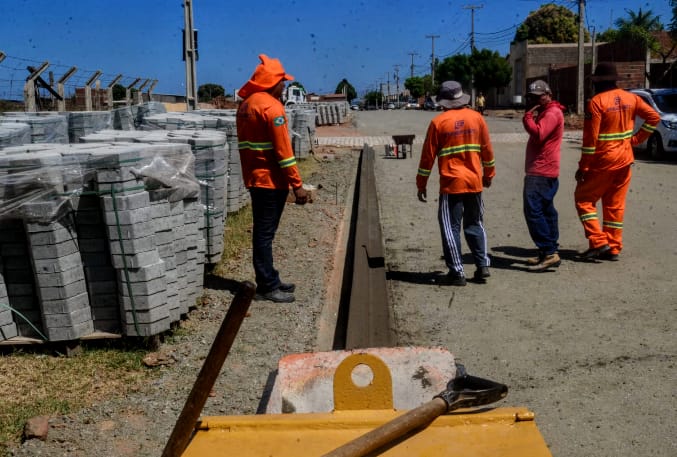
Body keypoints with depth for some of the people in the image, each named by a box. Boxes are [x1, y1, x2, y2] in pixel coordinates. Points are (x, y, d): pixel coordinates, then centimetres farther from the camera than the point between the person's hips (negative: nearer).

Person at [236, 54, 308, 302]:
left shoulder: (246, 104, 12)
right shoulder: (271, 106, -16)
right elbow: (283, 150, -19)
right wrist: (297, 185, -16)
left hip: (255, 177, 9)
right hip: (271, 179, -9)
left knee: (263, 232, 14)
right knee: (265, 234, -4)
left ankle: (269, 280, 23)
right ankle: (267, 287, 2)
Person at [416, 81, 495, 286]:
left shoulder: (438, 122, -6)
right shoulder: (476, 117, 3)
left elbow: (428, 155, -3)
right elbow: (487, 149, 9)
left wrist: (421, 184, 5)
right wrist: (488, 174, 23)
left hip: (451, 184, -4)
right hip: (474, 182, 4)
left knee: (451, 227, 4)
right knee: (475, 225, 17)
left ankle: (457, 272, 3)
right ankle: (483, 265, 13)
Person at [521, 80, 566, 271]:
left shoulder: (552, 113, -12)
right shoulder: (546, 112, 21)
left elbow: (537, 134, -25)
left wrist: (528, 115, -16)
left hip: (541, 173, -11)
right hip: (543, 171, 11)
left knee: (533, 211, -15)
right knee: (546, 211, 13)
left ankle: (548, 252, -16)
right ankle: (550, 252, 18)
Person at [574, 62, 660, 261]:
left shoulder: (596, 102, -14)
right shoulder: (630, 98, 4)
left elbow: (590, 138, -16)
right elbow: (654, 117, 6)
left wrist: (583, 167, -11)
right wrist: (636, 138, 7)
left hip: (602, 162, -6)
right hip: (624, 161, 6)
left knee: (583, 199, 5)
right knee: (615, 205, 12)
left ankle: (598, 242, -5)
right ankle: (613, 248, 14)